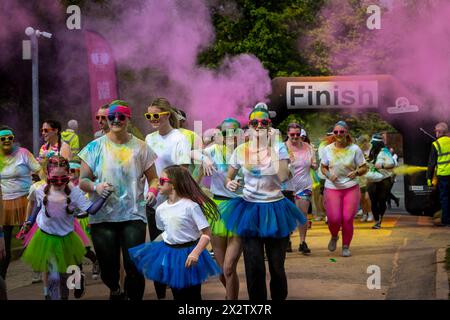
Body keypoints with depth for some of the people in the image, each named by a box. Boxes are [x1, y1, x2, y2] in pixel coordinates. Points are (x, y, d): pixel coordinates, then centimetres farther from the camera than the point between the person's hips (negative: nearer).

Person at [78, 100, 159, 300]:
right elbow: (82, 181, 4)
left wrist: (153, 190, -11)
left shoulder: (140, 147, 6)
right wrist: (96, 187, -17)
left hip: (133, 215, 0)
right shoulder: (95, 147, 3)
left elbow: (153, 178, 11)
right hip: (102, 215, 0)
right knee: (108, 267, 6)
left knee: (134, 265, -10)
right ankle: (115, 291, 39)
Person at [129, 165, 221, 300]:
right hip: (169, 253, 6)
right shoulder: (161, 209, 1)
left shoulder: (191, 205, -18)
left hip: (188, 253, -5)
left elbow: (206, 233, -20)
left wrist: (195, 253, -30)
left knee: (193, 295, 3)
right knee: (177, 294, 15)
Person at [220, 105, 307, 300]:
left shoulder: (278, 148, -5)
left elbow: (283, 177, -19)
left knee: (277, 265, 7)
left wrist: (274, 148, -22)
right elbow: (228, 178, 10)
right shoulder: (240, 151, -1)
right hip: (250, 209, 1)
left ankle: (279, 297, 28)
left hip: (275, 209, -1)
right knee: (254, 267, 1)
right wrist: (229, 184, -13)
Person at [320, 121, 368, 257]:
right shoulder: (328, 149, 1)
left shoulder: (354, 149, -2)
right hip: (332, 188, 1)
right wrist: (328, 175, -10)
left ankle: (346, 247, 16)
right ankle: (334, 237, 27)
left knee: (348, 219, -6)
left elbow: (364, 168, 3)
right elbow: (323, 167, 12)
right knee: (334, 219, -9)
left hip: (351, 188, 0)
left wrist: (356, 172, -19)